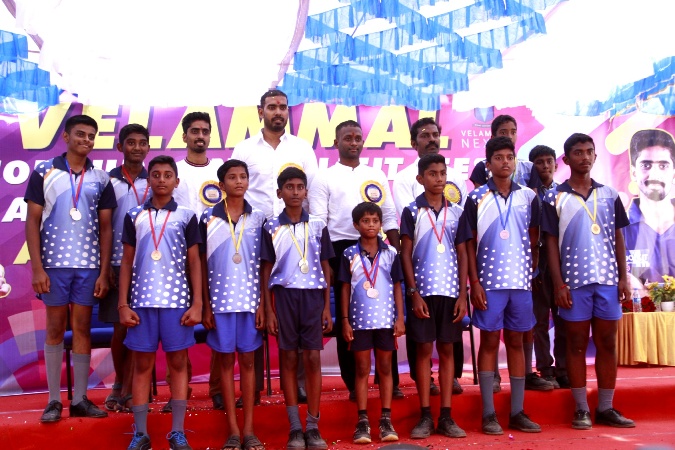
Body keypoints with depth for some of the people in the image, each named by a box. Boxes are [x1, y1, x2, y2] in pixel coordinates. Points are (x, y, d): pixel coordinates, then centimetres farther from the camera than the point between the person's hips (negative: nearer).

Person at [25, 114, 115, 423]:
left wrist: (104, 272, 1)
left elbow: (105, 228, 7)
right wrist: (37, 268, -8)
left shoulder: (100, 179, 7)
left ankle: (80, 399, 13)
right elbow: (32, 221, -1)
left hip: (89, 265, 2)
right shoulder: (44, 172, 1)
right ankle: (54, 400, 12)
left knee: (82, 328, 6)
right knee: (55, 329, 5)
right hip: (54, 263, -2)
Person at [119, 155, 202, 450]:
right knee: (142, 365, 5)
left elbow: (194, 262, 4)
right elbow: (127, 262, 8)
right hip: (142, 300, 1)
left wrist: (197, 304, -3)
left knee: (178, 363, 3)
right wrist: (123, 304, 1)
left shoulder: (186, 216, 5)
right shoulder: (134, 216, 8)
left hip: (177, 300, -1)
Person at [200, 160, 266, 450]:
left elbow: (264, 265, 4)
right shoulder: (208, 218, 2)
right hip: (220, 300, 0)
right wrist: (205, 305, 0)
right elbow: (203, 264, 4)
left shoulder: (258, 218, 4)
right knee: (226, 361, 5)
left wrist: (263, 304, -2)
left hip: (251, 300, 0)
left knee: (248, 361, 5)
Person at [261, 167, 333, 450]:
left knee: (313, 358, 0)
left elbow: (325, 267, 8)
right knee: (288, 359, 3)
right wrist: (268, 310, -1)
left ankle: (313, 426, 8)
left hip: (313, 294, 1)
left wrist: (327, 307, 3)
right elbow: (266, 270, 5)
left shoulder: (318, 226, 6)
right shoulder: (272, 228, 4)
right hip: (284, 294, 0)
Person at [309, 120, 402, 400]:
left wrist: (398, 252, 4)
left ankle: (390, 382, 11)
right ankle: (354, 385, 13)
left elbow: (389, 217, 12)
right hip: (342, 249, -2)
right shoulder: (325, 178, 5)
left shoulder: (376, 176, 14)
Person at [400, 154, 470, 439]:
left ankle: (446, 417, 11)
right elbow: (405, 254, -2)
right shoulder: (412, 211, 1)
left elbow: (462, 255, 7)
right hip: (423, 290, -2)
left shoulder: (457, 212, 7)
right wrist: (414, 293, -8)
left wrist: (462, 294, 0)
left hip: (451, 290, 2)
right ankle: (425, 416, 8)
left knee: (447, 350, 6)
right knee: (424, 350, 2)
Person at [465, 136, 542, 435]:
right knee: (489, 342, 2)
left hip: (521, 281, 3)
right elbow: (470, 244, -1)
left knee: (516, 342, 8)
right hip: (489, 281, -2)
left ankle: (517, 412, 14)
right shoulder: (477, 198, 0)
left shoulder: (528, 197, 7)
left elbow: (534, 241, 11)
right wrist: (474, 283, -7)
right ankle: (488, 413, 7)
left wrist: (532, 275, 7)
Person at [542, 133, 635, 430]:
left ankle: (606, 408, 15)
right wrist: (558, 284, -7)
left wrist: (624, 278, 3)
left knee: (607, 343, 6)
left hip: (608, 279, 3)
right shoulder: (555, 199, 2)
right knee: (577, 344, 3)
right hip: (574, 281, -2)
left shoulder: (609, 195, 10)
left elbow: (618, 238, 11)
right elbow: (551, 243, 0)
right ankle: (581, 409, 11)